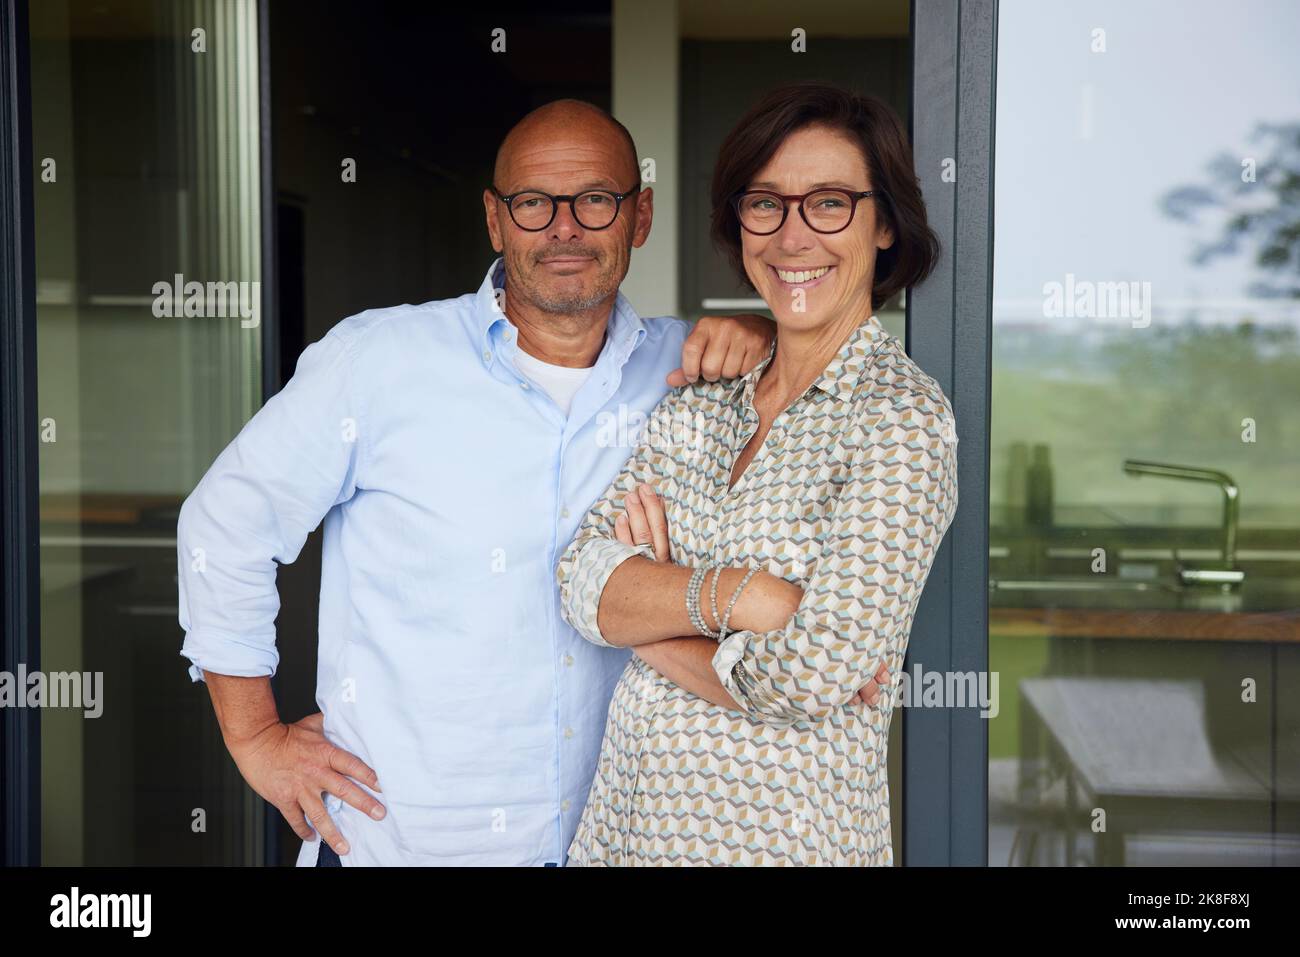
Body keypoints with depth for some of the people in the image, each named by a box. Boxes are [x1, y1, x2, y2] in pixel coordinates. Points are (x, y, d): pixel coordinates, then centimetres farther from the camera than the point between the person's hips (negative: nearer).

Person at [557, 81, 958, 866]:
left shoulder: (903, 418, -14)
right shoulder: (701, 396, 4)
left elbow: (813, 676, -23)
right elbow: (584, 581, -6)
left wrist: (642, 602, -12)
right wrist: (735, 592, -21)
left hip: (786, 829, -5)